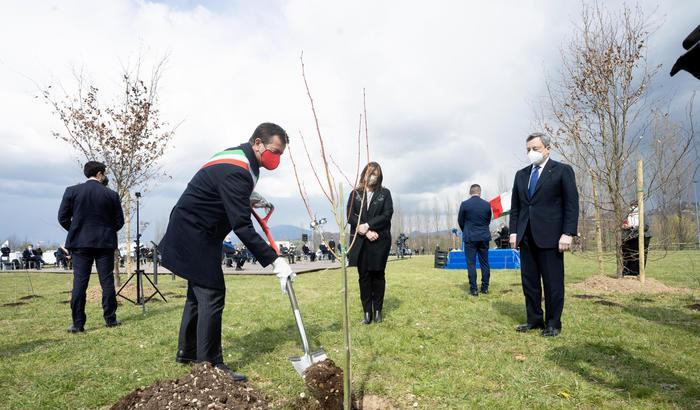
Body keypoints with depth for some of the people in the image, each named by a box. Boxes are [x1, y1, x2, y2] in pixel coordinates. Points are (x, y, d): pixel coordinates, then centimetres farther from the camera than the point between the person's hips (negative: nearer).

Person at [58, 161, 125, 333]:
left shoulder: (72, 191, -1)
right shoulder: (111, 194, -3)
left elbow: (63, 218, 0)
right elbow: (119, 221, 0)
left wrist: (76, 231, 16)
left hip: (80, 243, 1)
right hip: (105, 243, -1)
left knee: (79, 282, 3)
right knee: (107, 281, 5)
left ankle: (77, 323, 4)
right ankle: (110, 319, 11)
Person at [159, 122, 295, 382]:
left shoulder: (237, 158, 6)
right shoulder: (236, 172, -26)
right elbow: (242, 227, -31)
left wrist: (248, 200, 5)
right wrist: (275, 261, -31)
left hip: (191, 235, 11)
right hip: (195, 237, -11)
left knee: (199, 293, 17)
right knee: (212, 295, -9)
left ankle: (187, 352, 31)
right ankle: (210, 365, -1)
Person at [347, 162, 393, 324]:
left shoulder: (384, 193, 7)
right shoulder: (355, 193, 9)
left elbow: (387, 214, -5)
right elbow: (350, 215, -2)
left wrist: (368, 225, -15)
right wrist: (367, 232, -13)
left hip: (380, 240, -1)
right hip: (360, 241, 1)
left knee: (378, 274, 5)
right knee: (364, 276, 3)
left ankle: (378, 311, 15)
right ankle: (367, 312, 9)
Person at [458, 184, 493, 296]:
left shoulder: (464, 204, -7)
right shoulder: (487, 204, -1)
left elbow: (460, 221, 2)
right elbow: (488, 220, 9)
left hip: (470, 237, -2)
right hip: (484, 237, 3)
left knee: (471, 264, 1)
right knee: (484, 263, 10)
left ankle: (473, 289, 1)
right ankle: (485, 288, 15)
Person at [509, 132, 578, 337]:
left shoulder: (562, 170, 0)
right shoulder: (521, 174, 15)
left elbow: (572, 204, -5)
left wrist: (568, 233, -12)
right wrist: (514, 231, 6)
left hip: (550, 236, -5)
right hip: (526, 236, 5)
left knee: (553, 282, 2)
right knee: (529, 280, 9)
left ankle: (553, 323, 14)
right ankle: (534, 319, 20)